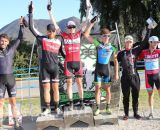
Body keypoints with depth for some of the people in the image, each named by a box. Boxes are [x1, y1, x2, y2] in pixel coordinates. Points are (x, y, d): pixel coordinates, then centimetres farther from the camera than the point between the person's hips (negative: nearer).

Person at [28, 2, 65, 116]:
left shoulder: (59, 42, 6)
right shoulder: (42, 39, -1)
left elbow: (62, 53, 17)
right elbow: (31, 28, -4)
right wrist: (31, 12, -7)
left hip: (55, 67, 2)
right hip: (45, 67, -1)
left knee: (55, 88, 6)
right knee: (46, 88, 3)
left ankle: (57, 108, 16)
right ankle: (48, 108, 12)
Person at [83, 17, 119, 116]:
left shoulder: (112, 48, 1)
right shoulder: (98, 44, -2)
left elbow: (115, 61, 5)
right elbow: (86, 35, -8)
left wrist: (116, 73, 0)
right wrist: (92, 24, -12)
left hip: (107, 70, 1)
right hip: (98, 69, 0)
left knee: (108, 89, 7)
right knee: (97, 88, 2)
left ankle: (108, 107, 19)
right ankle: (98, 108, 10)